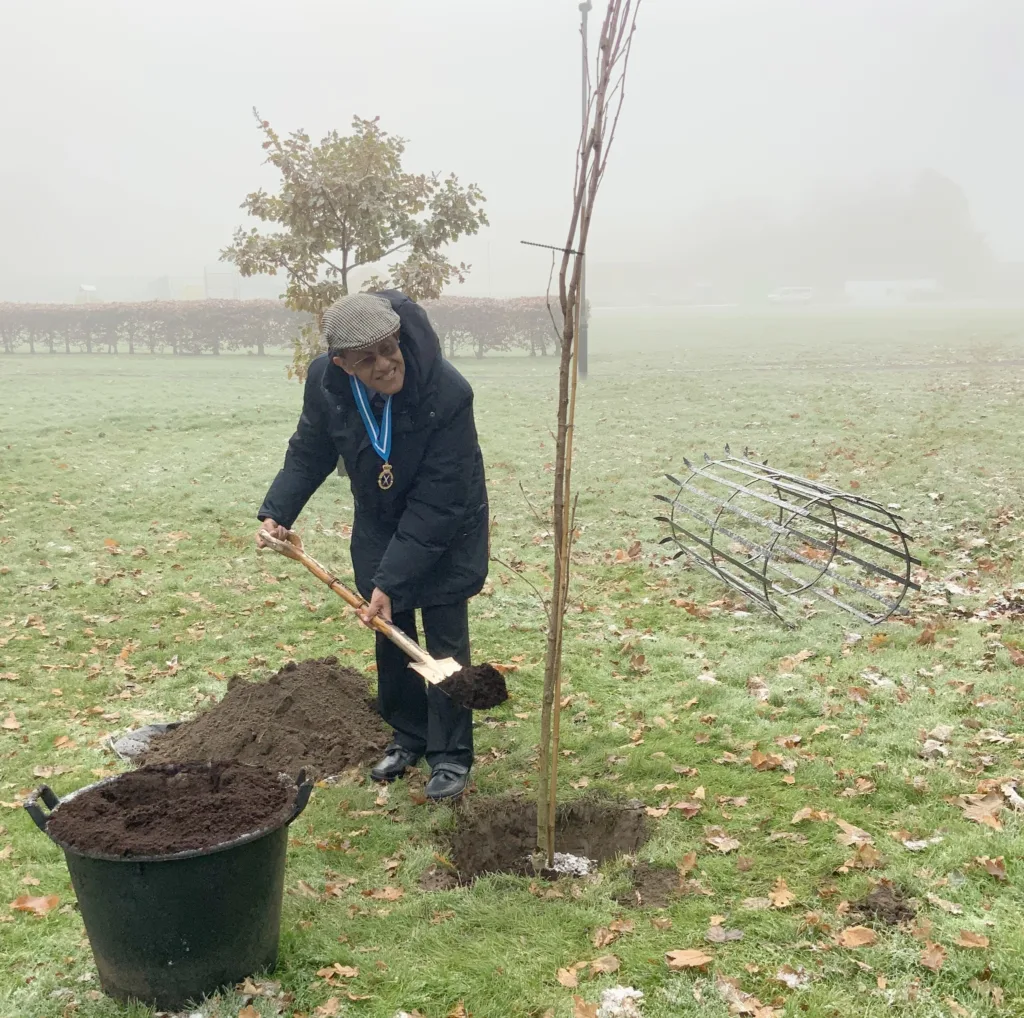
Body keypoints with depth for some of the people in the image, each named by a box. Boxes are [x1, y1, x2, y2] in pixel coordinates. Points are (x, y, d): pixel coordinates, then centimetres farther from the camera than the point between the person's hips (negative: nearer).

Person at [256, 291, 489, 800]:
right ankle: (408, 737, 30)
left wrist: (390, 581, -32)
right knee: (390, 634, 12)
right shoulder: (325, 381, -22)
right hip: (378, 524, 5)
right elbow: (310, 453, -1)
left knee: (445, 640, -2)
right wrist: (276, 512, -14)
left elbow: (437, 504, -32)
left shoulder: (448, 394, -36)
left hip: (445, 530, -4)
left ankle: (451, 755, 13)